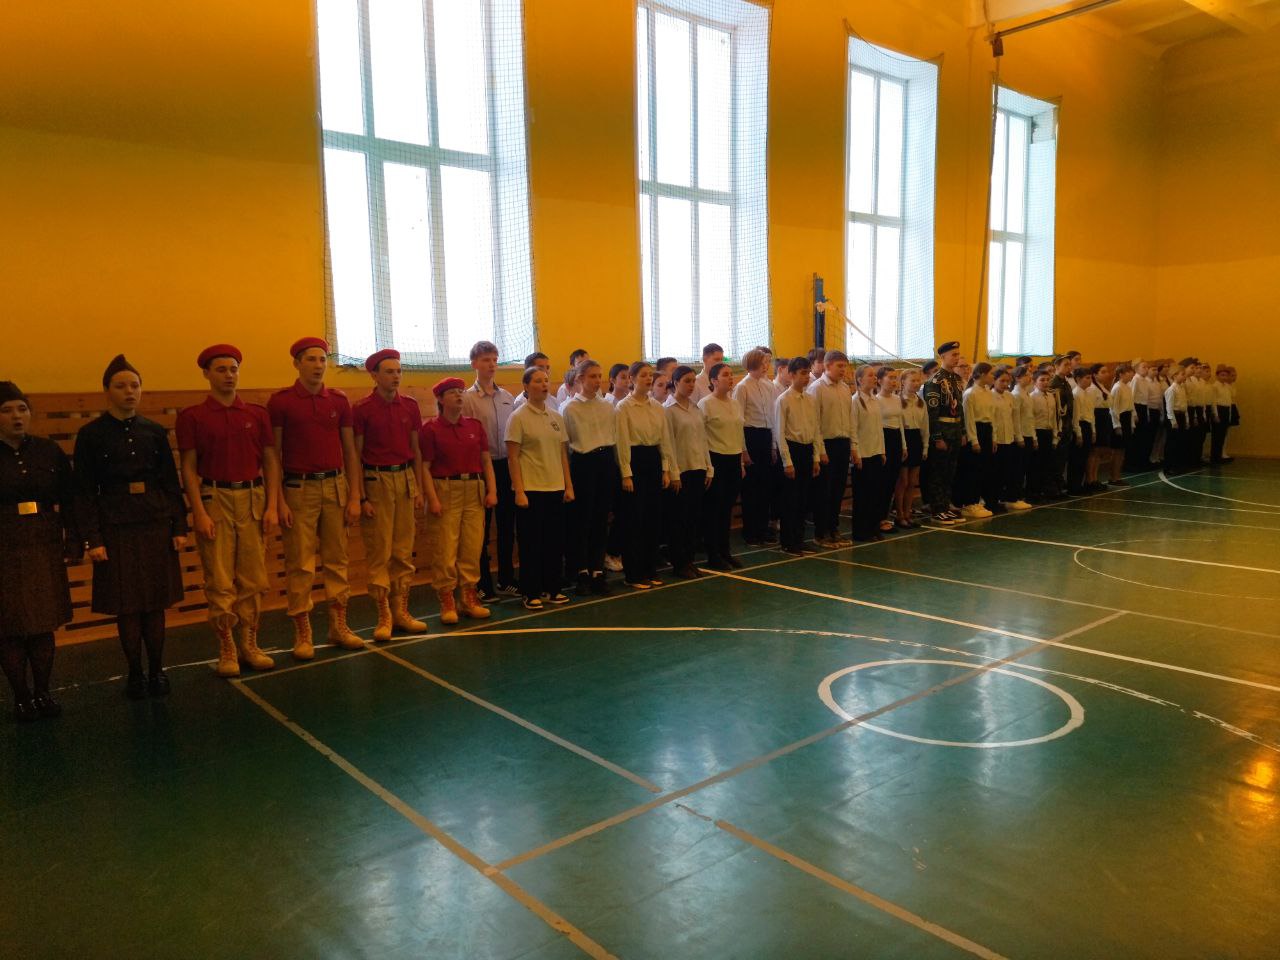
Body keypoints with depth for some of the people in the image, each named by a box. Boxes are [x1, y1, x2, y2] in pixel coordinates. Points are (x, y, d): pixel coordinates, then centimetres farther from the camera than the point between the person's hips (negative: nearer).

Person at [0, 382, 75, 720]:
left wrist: (73, 540, 1)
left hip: (45, 546, 2)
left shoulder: (50, 451, 5)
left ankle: (43, 693, 21)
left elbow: (68, 500, 7)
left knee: (44, 623, 8)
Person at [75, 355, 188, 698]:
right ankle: (135, 673, 18)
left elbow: (171, 482, 8)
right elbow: (85, 491, -3)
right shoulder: (91, 434, -2)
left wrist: (179, 527, 4)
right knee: (127, 606, 3)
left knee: (155, 604, 7)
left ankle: (157, 671, 18)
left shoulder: (155, 431, 6)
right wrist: (92, 539, -8)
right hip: (116, 526, -2)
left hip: (156, 523, 2)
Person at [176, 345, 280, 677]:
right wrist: (199, 512, -10)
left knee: (253, 578, 6)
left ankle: (249, 645, 17)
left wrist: (271, 506, 0)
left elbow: (271, 461, 8)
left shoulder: (257, 413, 9)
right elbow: (188, 468, -2)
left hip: (253, 499, 3)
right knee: (220, 582, 0)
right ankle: (226, 650, 11)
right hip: (215, 499, -3)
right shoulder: (192, 417, 1)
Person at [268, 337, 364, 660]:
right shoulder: (280, 401, -2)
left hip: (335, 486, 3)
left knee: (337, 559, 8)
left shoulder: (339, 400, 6)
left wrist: (354, 497, 4)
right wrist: (279, 501, -8)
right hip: (298, 489, -3)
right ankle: (302, 634, 10)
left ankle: (339, 626, 19)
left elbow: (350, 452, 8)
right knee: (300, 564, 1)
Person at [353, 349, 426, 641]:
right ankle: (384, 616, 7)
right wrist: (361, 497, -9)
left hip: (406, 479, 4)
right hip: (376, 481, -4)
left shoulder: (410, 406, 7)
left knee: (404, 551, 8)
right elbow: (356, 455, -4)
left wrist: (419, 489, 7)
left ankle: (401, 611, 17)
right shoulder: (362, 409, -4)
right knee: (379, 552, -1)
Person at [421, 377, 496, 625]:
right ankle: (446, 602, 9)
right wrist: (432, 499, -13)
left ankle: (469, 598, 17)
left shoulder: (475, 425, 10)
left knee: (472, 548, 6)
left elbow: (486, 460, 11)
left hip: (474, 492, 4)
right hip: (445, 490, -4)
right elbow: (425, 467, -6)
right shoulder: (430, 428, -3)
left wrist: (491, 491, 2)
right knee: (445, 550, -2)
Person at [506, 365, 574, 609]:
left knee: (555, 541, 9)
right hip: (530, 488, -5)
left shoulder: (557, 417, 10)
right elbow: (513, 457, -8)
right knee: (531, 542, 1)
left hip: (555, 488, 5)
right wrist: (519, 491, -14)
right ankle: (531, 594, 10)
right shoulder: (518, 418, -5)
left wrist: (569, 485, 8)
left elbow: (563, 454, 13)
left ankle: (552, 589, 20)